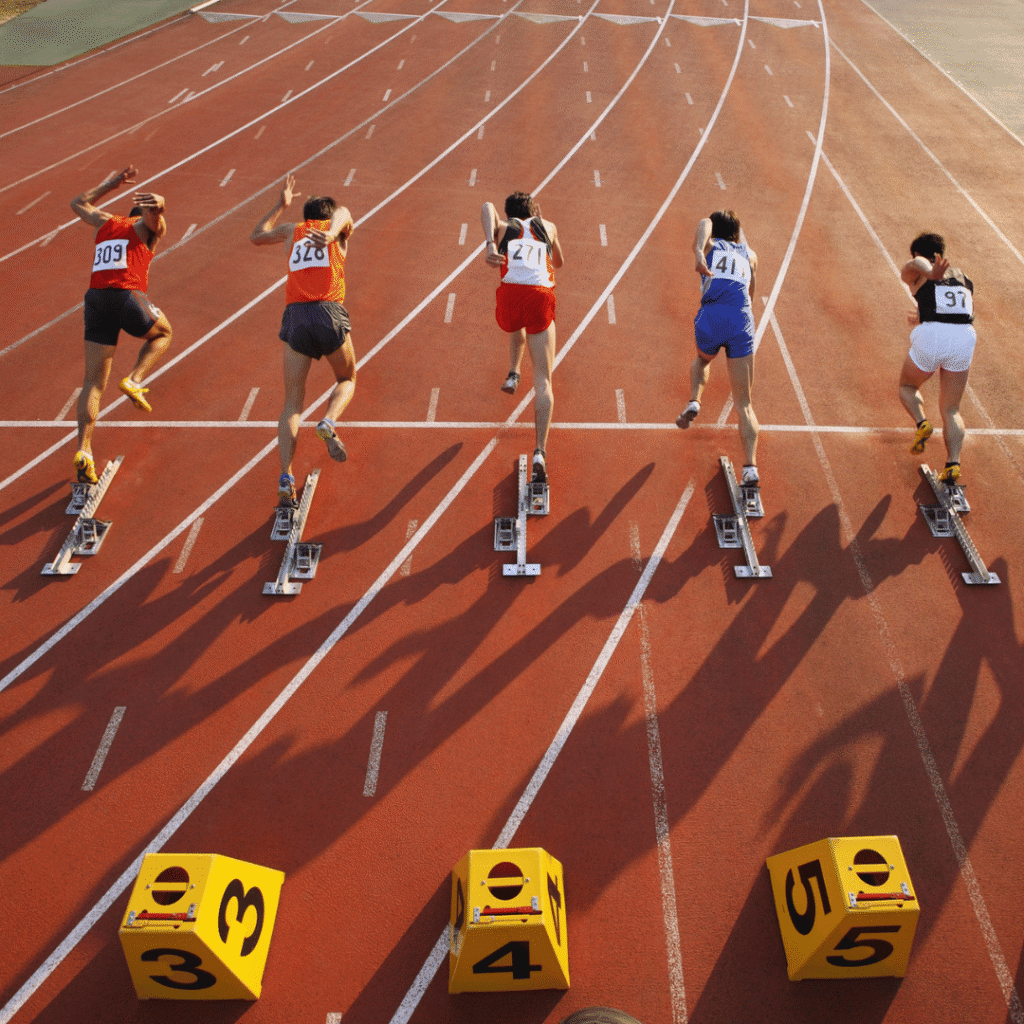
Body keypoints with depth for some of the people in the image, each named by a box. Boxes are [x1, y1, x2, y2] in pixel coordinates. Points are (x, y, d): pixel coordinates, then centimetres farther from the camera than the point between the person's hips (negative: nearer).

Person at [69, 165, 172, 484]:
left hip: (96, 299, 5)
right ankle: (134, 380, 5)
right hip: (128, 298, -5)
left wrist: (112, 183, 53)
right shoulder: (147, 228, 12)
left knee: (93, 383, 6)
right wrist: (157, 203, -37)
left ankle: (84, 450, -4)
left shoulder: (106, 222, 26)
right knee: (162, 333, 29)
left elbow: (77, 203, 46)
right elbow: (153, 213, -14)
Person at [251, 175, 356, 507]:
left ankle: (286, 479, -8)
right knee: (347, 380, 21)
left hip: (295, 315, 2)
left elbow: (256, 236, 40)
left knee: (292, 402, 4)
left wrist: (280, 205, 51)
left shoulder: (293, 229, 26)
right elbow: (341, 216, -4)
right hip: (328, 312, -2)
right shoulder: (341, 218, 21)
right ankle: (328, 423, -10)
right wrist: (330, 236, -25)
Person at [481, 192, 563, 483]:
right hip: (542, 298, 0)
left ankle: (513, 374, 27)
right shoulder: (547, 227, 28)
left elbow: (487, 207, -1)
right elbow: (558, 262, 46)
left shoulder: (503, 227, 23)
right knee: (543, 380, -2)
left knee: (517, 327, 43)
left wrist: (490, 244, -14)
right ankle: (540, 451, -15)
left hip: (510, 295, 1)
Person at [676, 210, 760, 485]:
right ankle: (750, 467, -10)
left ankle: (694, 403, 13)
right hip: (742, 322, 1)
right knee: (743, 403, 4)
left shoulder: (710, 245, 22)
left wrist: (698, 251, -21)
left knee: (702, 360, 38)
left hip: (711, 318, -1)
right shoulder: (749, 253, 31)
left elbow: (704, 224, -2)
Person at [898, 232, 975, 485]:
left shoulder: (913, 273, 14)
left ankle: (922, 424, -3)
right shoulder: (964, 278, 31)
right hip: (964, 340, 4)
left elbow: (916, 264, -12)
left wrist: (931, 274, -33)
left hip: (930, 338, -4)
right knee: (951, 410, 12)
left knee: (907, 386, 25)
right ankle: (953, 463, -7)